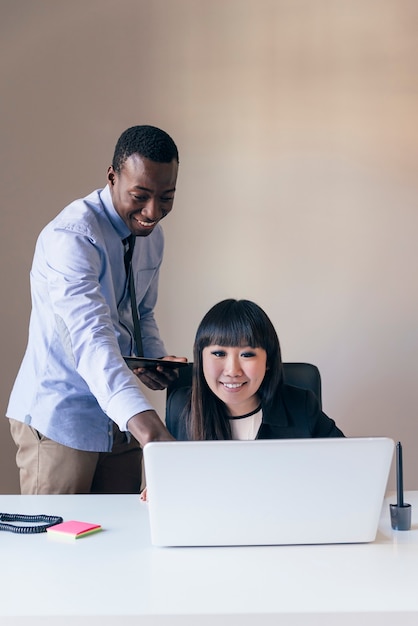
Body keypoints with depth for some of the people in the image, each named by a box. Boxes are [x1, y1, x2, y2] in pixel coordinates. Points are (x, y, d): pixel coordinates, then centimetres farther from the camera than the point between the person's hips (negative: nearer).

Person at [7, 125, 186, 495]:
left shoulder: (153, 235, 5)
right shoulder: (71, 237, -23)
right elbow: (91, 337, -35)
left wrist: (154, 358, -4)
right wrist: (144, 422, -48)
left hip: (120, 420, 7)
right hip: (60, 419, -7)